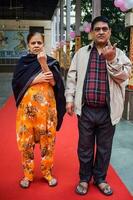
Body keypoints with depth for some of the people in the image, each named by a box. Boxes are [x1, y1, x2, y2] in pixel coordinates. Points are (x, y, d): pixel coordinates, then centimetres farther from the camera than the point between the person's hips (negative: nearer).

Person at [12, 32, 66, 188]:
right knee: (26, 140, 4)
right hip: (27, 106, 1)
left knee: (47, 139, 5)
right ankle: (27, 174, 20)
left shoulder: (51, 61, 6)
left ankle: (47, 172, 22)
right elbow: (16, 82, -6)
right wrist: (36, 79, -13)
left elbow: (54, 82, -9)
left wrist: (44, 64, -17)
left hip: (47, 106, 0)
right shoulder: (23, 62, 7)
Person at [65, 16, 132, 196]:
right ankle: (84, 179, 30)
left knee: (104, 148, 13)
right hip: (86, 109, 0)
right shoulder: (82, 53, 6)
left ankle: (100, 179, 32)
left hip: (108, 111, 0)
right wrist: (69, 99, -1)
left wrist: (111, 60, -17)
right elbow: (72, 76, 6)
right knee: (85, 147, 11)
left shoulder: (118, 54, 4)